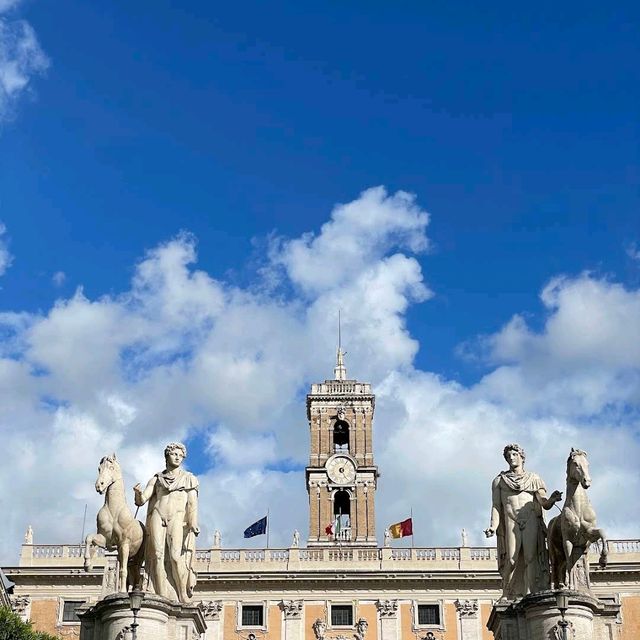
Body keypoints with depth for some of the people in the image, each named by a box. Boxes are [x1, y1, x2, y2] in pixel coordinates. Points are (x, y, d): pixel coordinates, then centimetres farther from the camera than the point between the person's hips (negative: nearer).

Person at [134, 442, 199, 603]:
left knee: (176, 556, -18)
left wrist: (193, 523, -10)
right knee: (158, 555, -12)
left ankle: (185, 598, -15)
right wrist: (138, 493, -13)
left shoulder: (189, 478, 17)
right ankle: (162, 598, -15)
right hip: (157, 517, 2)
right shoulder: (156, 479, 20)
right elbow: (142, 500, 11)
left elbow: (192, 502, 5)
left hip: (178, 518, -2)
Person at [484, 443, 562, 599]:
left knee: (531, 558, -14)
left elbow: (545, 504, 8)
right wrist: (493, 526, -7)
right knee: (511, 560, -12)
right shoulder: (499, 480, 19)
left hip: (532, 521, 0)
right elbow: (496, 506, 9)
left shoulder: (534, 478, 19)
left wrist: (551, 500, -17)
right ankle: (507, 595, -5)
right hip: (511, 522, 0)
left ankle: (530, 595, -18)